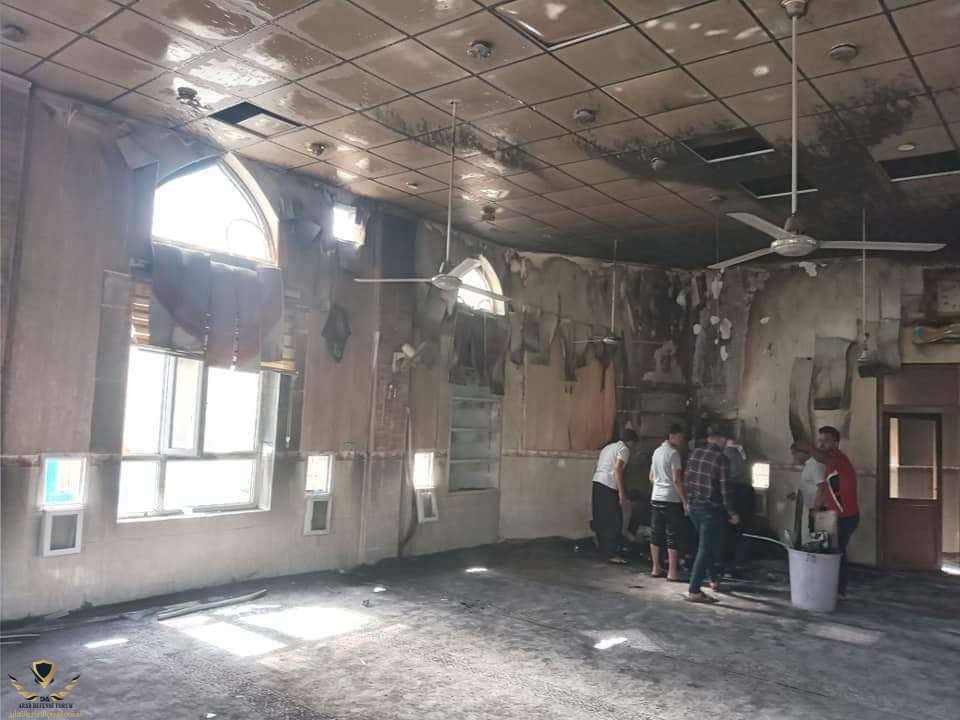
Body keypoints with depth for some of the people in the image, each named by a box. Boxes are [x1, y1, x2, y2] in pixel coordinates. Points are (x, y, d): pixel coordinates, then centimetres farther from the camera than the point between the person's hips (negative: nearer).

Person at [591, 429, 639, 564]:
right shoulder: (624, 449, -2)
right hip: (608, 487, -9)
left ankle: (604, 550, 20)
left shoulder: (609, 447, 24)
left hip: (597, 483, 9)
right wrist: (621, 492, -16)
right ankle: (612, 554, -5)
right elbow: (617, 469, -15)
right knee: (614, 521, -4)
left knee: (601, 520, 13)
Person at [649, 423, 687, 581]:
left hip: (656, 498, 8)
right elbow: (676, 480, -17)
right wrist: (685, 500, -13)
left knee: (656, 534, 11)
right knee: (673, 536, -3)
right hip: (671, 500, -8)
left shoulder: (657, 451, 13)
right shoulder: (673, 453, -12)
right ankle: (672, 572, -1)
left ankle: (656, 568, 17)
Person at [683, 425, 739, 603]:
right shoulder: (722, 459, -15)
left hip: (693, 506, 7)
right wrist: (732, 512, -4)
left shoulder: (694, 454, 4)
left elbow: (686, 480, 10)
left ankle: (714, 579, 39)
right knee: (706, 549, -2)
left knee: (707, 544, 24)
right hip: (711, 509, -7)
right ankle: (693, 591, -3)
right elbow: (725, 489, -15)